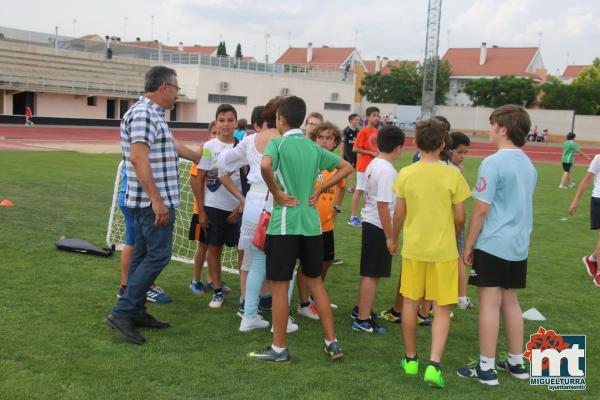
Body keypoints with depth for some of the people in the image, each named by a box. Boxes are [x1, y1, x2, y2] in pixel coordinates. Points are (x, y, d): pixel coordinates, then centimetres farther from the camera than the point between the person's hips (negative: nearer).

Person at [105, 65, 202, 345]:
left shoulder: (153, 115, 16)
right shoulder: (144, 114, -15)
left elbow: (173, 146, 30)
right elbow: (138, 158, -24)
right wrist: (157, 201, -26)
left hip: (148, 202, 10)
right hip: (154, 201, -10)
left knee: (142, 255, 13)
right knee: (159, 255, -8)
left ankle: (136, 312, 21)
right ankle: (122, 312, -6)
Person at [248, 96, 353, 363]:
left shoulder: (278, 143, -8)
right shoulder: (313, 147, 9)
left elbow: (265, 165, -29)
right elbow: (346, 167, 16)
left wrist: (276, 193, -15)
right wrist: (319, 190, 10)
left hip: (284, 224, -6)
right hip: (311, 224, 6)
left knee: (280, 285, 3)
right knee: (315, 280, 16)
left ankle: (279, 349, 11)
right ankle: (332, 343, 20)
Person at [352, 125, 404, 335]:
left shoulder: (373, 164, 8)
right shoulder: (387, 170, -20)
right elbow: (383, 205, -23)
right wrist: (390, 237, -19)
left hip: (369, 223, 9)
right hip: (379, 227, -9)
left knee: (369, 273, 20)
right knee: (372, 274, -1)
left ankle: (362, 309, 34)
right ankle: (363, 320, 7)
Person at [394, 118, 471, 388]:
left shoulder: (405, 174, -5)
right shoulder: (452, 175, -10)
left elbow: (399, 214, 1)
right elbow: (459, 217, -4)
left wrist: (394, 239, 18)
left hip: (413, 248, 2)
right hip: (444, 250, -2)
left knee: (410, 303, 15)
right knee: (442, 309, 7)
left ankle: (411, 360, 25)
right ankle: (434, 364, -5)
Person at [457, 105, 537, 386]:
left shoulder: (493, 163, -15)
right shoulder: (528, 164, 10)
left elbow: (481, 209, -16)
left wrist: (468, 245, -7)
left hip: (492, 245, -8)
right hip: (519, 246, 8)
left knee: (489, 304, -1)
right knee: (510, 303, 16)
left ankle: (486, 368, 7)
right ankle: (516, 362, 25)